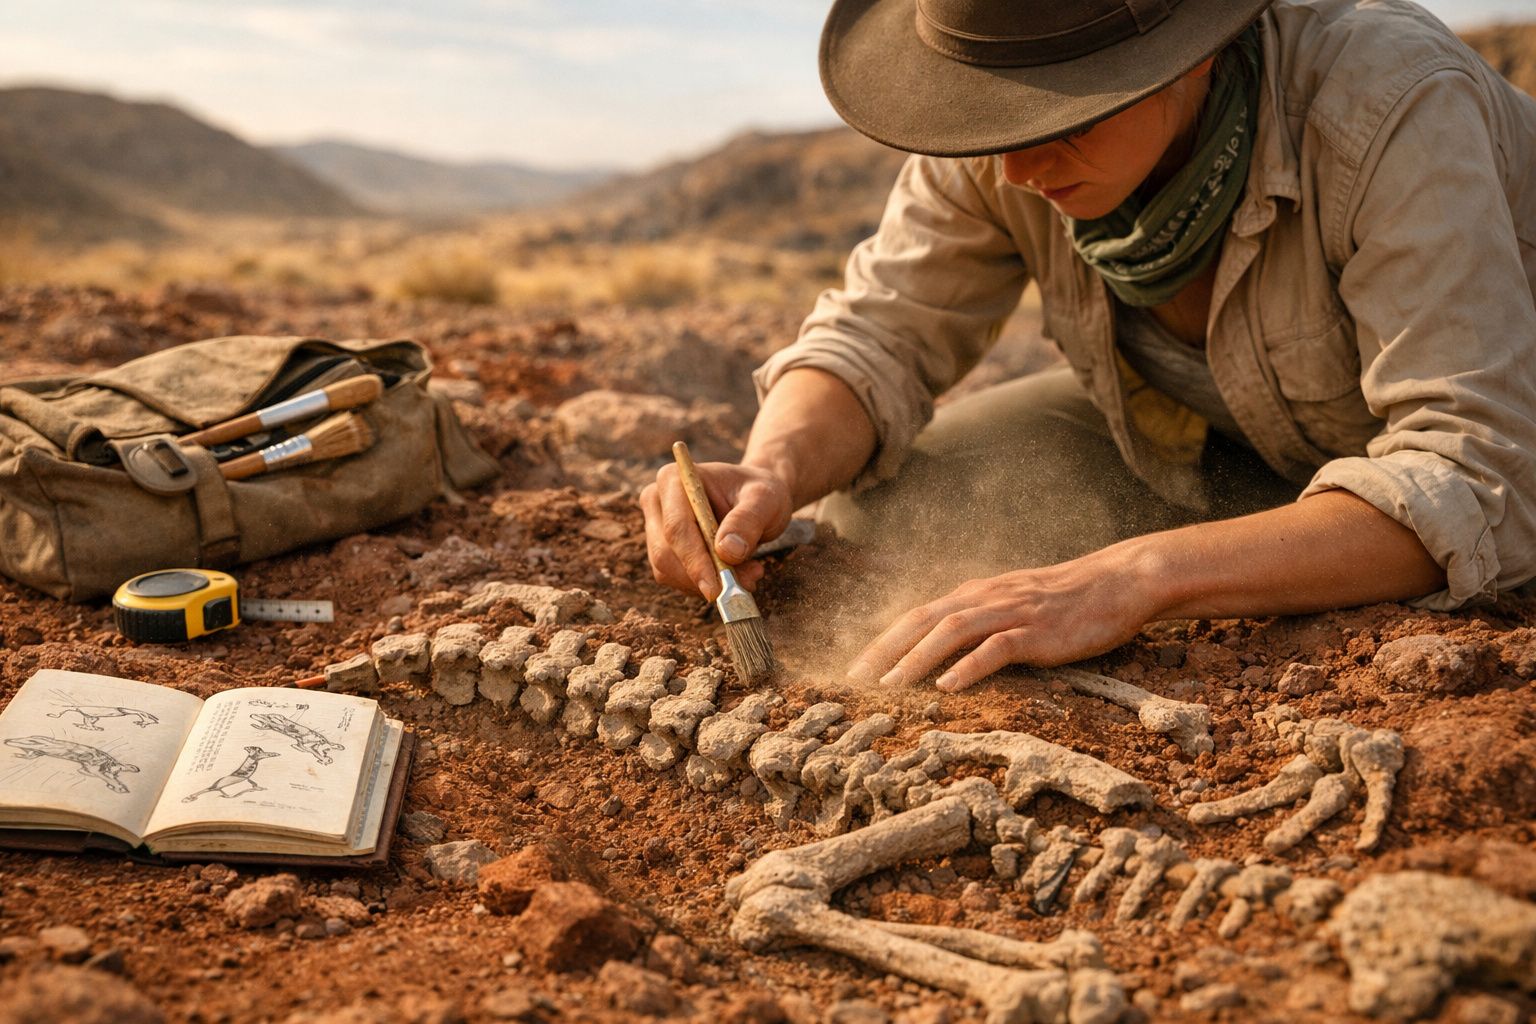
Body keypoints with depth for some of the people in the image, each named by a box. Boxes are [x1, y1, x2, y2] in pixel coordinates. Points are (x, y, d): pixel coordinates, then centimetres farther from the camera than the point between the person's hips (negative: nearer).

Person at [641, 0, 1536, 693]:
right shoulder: (1006, 120, -22)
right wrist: (774, 473, -36)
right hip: (1228, 436, 4)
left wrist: (1133, 580, -52)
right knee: (887, 500, -15)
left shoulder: (1396, 110, -36)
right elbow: (881, 336, -13)